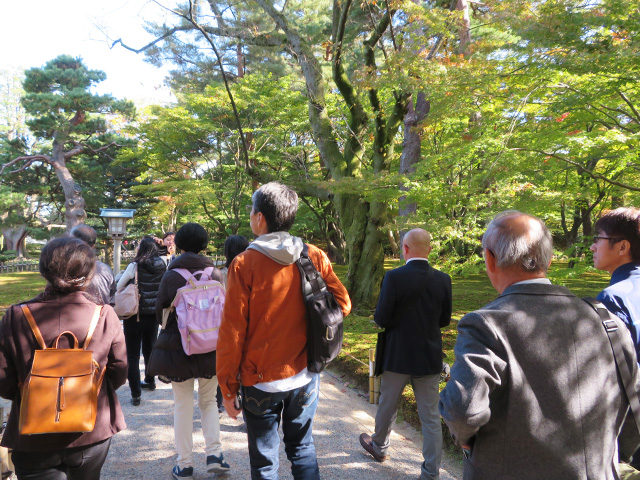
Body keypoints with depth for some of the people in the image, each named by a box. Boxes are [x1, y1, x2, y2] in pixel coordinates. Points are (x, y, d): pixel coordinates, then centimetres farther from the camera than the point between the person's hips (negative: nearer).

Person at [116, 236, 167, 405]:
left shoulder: (134, 266, -15)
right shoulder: (162, 267, -2)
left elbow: (119, 288, -10)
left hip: (135, 315, -5)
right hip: (154, 315, 5)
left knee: (133, 354, 3)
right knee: (149, 348, 23)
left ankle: (136, 394, 2)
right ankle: (150, 381, 41)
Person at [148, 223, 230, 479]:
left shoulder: (171, 275, -8)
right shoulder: (214, 272, -4)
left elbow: (160, 312, 0)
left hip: (178, 347, -1)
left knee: (183, 405, 10)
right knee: (208, 401, 18)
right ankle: (214, 454, 9)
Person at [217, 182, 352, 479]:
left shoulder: (244, 264, -14)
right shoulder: (315, 258, -5)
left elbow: (232, 332, -13)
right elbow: (342, 304, -2)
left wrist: (228, 388, -3)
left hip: (260, 380, -3)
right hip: (304, 377, 3)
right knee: (303, 450, 20)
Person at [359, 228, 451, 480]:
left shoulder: (394, 277, -19)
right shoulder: (443, 279, -6)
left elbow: (381, 319, -16)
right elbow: (444, 319, 3)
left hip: (399, 356, -2)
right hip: (430, 358, 3)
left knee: (388, 405, 21)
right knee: (431, 416, 11)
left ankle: (379, 446, 44)